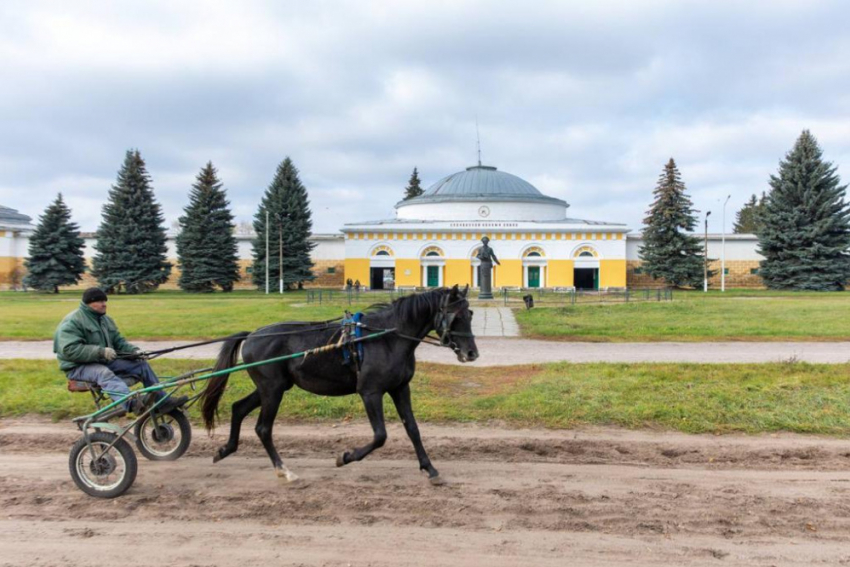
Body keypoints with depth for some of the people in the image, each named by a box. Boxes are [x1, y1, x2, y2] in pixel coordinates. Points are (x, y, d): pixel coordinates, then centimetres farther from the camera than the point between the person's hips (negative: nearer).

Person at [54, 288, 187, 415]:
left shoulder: (105, 319, 15)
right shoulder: (72, 322, -12)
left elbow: (118, 341, 14)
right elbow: (70, 350, -23)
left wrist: (134, 350, -7)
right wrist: (101, 351, -31)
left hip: (104, 361, 8)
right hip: (79, 367, -8)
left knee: (142, 364, -6)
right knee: (104, 373, -40)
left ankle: (163, 402, -10)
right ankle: (132, 403, -66)